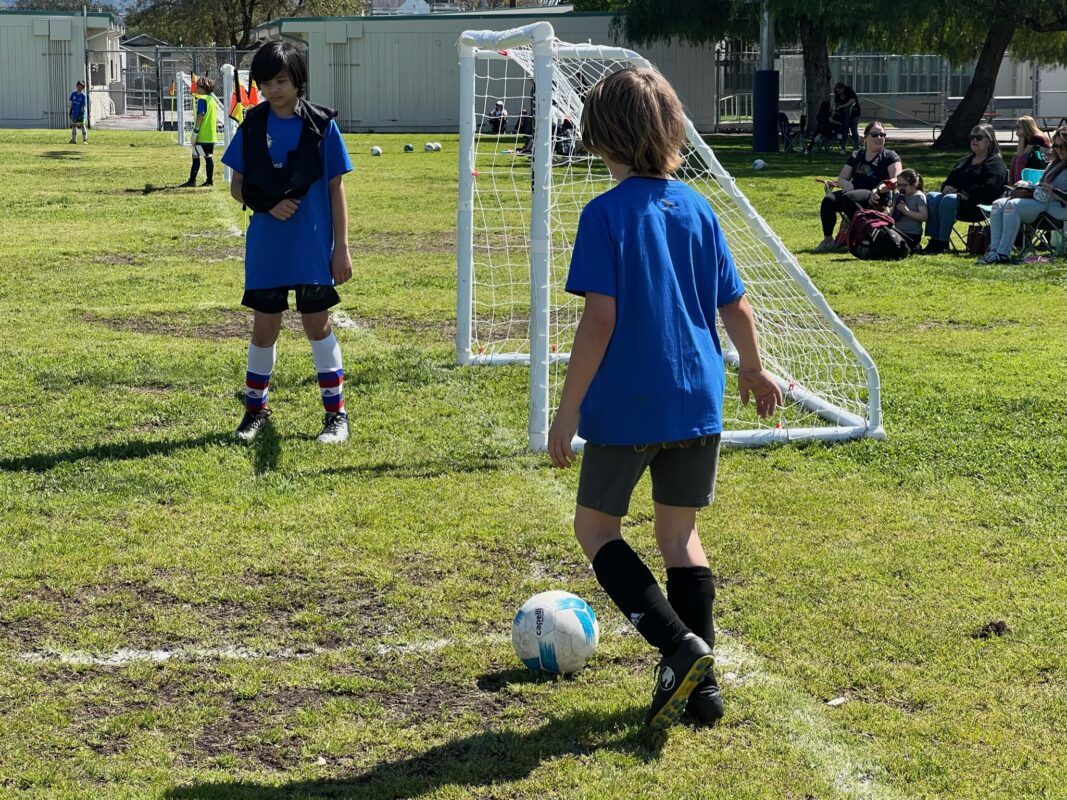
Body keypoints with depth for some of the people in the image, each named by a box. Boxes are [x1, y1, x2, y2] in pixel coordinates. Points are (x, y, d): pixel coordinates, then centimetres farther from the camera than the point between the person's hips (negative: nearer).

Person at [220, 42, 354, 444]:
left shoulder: (321, 125, -5)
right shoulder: (252, 126, 2)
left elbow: (336, 189, -2)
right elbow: (237, 186, 7)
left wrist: (341, 248, -4)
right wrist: (267, 205, -13)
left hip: (312, 246, -2)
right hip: (266, 246, 2)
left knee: (317, 323, 2)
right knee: (264, 328, 8)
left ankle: (336, 413, 12)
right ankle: (255, 409, 23)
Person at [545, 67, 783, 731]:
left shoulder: (606, 214, -11)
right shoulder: (697, 209, 5)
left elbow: (600, 320, -17)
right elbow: (736, 307, 9)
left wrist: (569, 409, -11)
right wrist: (754, 371, 26)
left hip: (627, 405, -5)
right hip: (698, 401, 5)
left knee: (596, 525, 11)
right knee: (680, 532, 15)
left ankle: (679, 645, -8)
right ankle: (701, 682, 12)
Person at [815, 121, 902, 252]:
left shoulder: (890, 157, 10)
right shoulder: (856, 156, 23)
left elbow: (897, 179, -6)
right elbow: (842, 178, 18)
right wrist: (848, 186, -7)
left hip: (874, 197, -5)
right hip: (854, 191, 5)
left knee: (848, 198, -36)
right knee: (828, 200, -24)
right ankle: (827, 240, -18)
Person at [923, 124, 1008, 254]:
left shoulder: (995, 163, -1)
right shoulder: (965, 161, 27)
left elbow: (987, 190, -16)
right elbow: (950, 179, 28)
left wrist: (961, 193, -19)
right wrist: (947, 187, 1)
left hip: (979, 206, -8)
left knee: (949, 200, -34)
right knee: (931, 197, -18)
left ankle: (942, 242, -32)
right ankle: (934, 239, -27)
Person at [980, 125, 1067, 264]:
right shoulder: (1054, 164, 24)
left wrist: (1054, 191, -23)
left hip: (1056, 206, -9)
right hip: (1040, 200, 9)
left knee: (1013, 205, -29)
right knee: (998, 204, -8)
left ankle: (1003, 253, -32)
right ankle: (994, 250, -20)